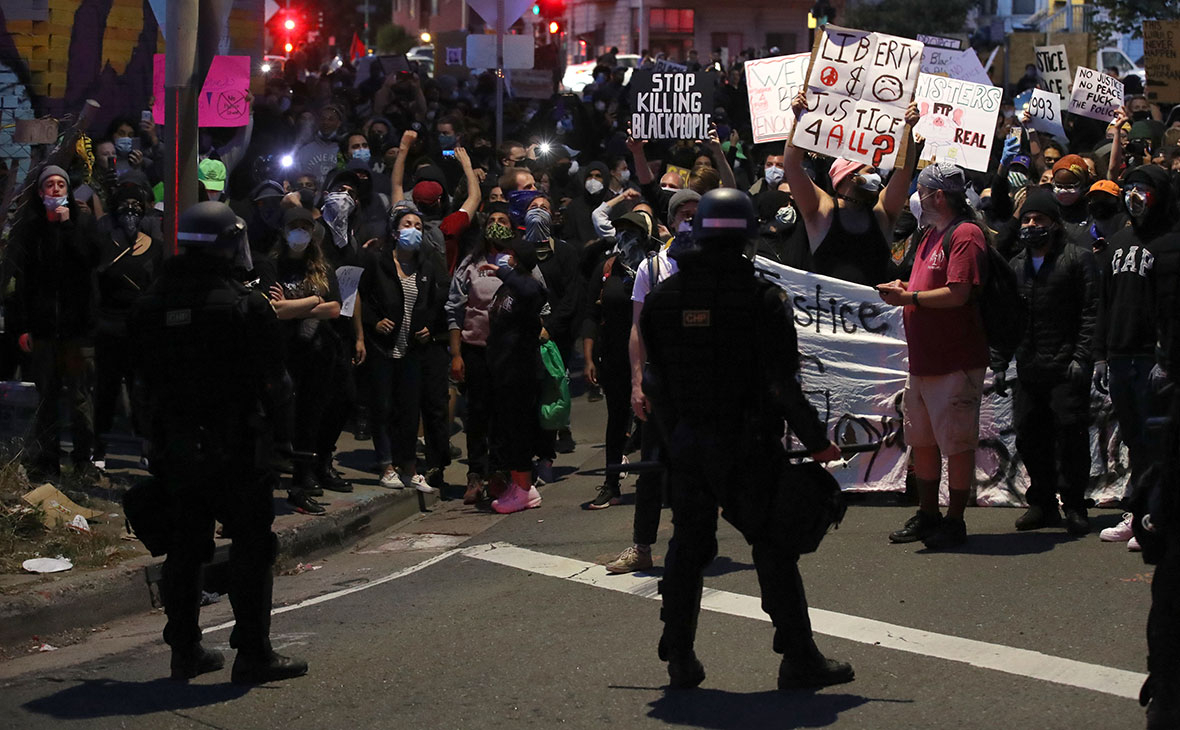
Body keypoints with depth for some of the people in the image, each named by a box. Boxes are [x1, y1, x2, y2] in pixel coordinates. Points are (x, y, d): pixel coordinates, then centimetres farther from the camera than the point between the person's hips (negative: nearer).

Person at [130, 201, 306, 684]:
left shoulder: (150, 305, 3)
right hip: (231, 445, -6)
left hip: (174, 445, 6)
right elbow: (271, 380, -9)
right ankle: (252, 653, 2)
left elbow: (143, 375, 10)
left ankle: (185, 651, 19)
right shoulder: (246, 305, -13)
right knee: (252, 544, 2)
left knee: (184, 545, 14)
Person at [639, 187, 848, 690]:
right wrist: (817, 442, -6)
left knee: (687, 547, 14)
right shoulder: (760, 298, -13)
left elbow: (656, 381, 7)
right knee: (773, 549, 3)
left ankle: (680, 659, 17)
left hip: (686, 445, 4)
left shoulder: (662, 297, 1)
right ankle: (798, 659, 5)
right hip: (747, 445, -4)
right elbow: (783, 383, -15)